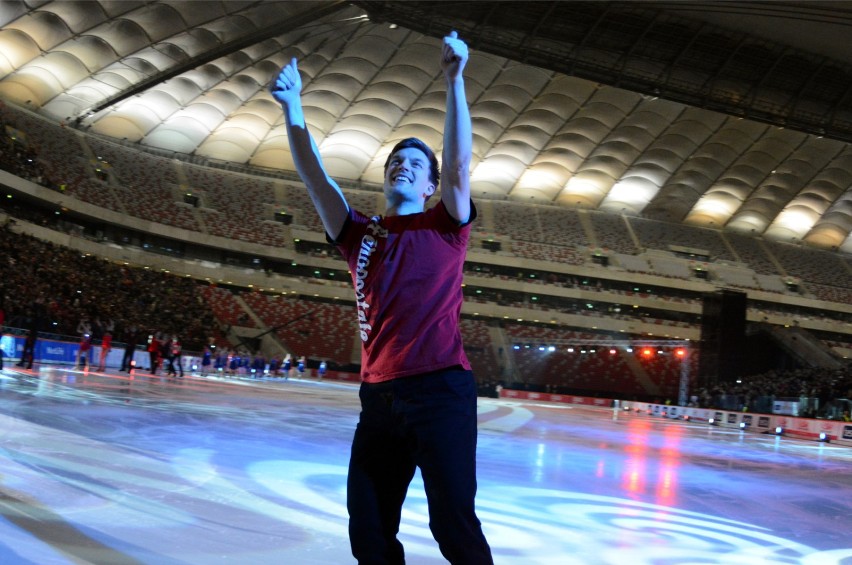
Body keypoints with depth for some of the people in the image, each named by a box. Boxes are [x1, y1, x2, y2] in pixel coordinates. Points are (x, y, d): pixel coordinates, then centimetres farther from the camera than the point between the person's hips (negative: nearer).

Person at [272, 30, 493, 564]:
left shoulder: (446, 228, 7)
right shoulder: (361, 235, 15)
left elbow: (459, 163, -7)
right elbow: (315, 175, 11)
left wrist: (455, 81, -16)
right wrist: (292, 106, 2)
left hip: (441, 390, -4)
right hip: (379, 395, 5)